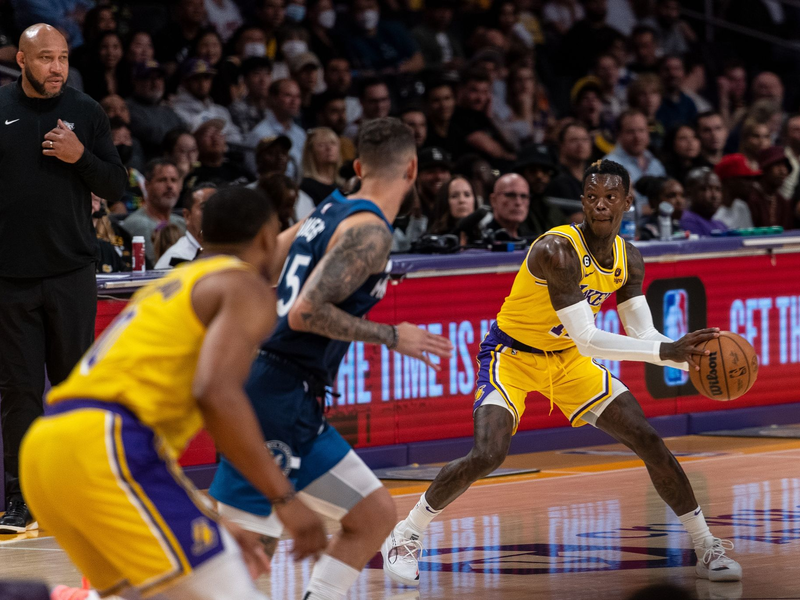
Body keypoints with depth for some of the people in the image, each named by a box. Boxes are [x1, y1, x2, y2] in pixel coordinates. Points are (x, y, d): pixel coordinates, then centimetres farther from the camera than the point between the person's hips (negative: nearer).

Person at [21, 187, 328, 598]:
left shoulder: (166, 291, 32)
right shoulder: (248, 289, 4)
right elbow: (217, 394, -15)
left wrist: (211, 526, 35)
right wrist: (285, 499, -13)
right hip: (106, 446, -9)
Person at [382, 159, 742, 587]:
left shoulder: (628, 260, -6)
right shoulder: (559, 250, -31)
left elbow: (642, 335, -3)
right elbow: (586, 340, -35)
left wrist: (690, 358, -23)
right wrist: (665, 351, -40)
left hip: (566, 359, 7)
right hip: (511, 355, -7)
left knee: (649, 442, -1)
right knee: (487, 455, -26)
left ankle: (707, 548, 13)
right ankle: (404, 536, -4)